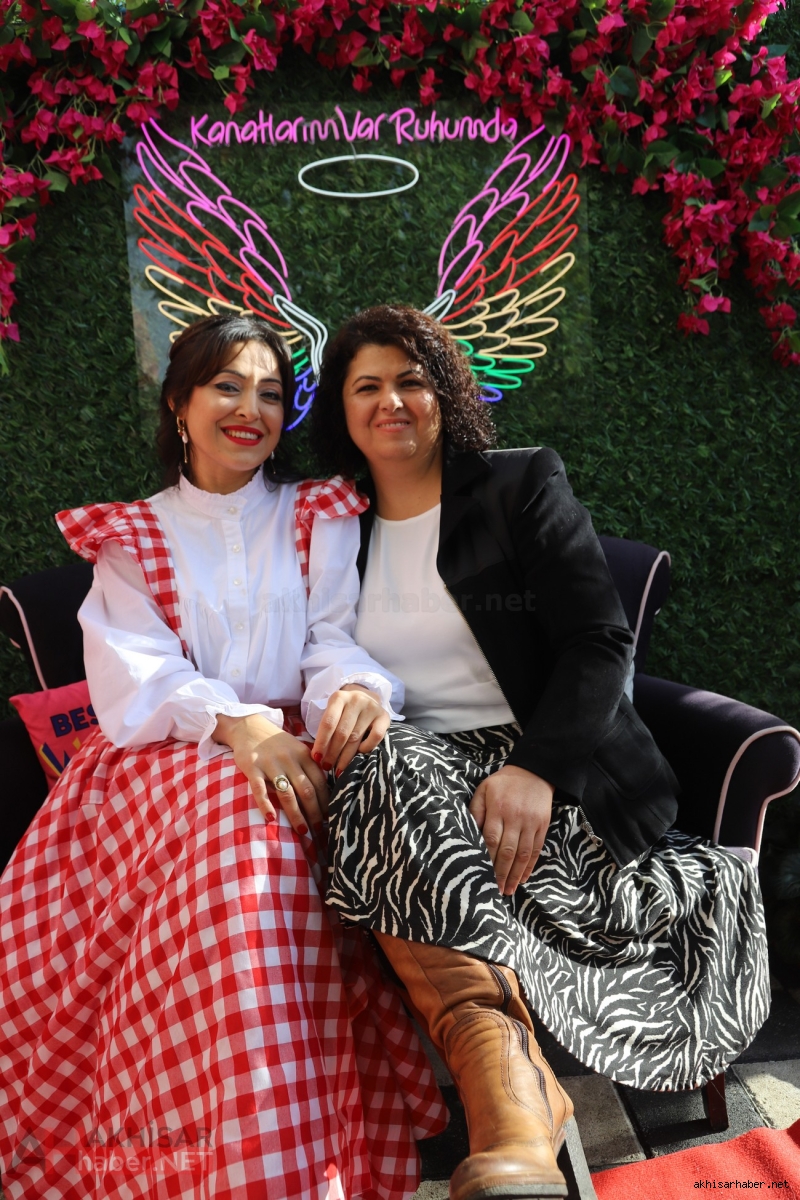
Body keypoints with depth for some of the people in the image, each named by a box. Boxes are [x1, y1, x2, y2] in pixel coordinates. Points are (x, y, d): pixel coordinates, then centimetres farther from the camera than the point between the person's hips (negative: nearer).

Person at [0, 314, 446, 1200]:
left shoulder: (320, 519, 17)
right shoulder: (130, 537, 15)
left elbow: (335, 640, 4)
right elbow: (135, 677, 0)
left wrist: (357, 689, -23)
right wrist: (236, 725, -22)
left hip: (291, 753, 1)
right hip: (162, 763, 0)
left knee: (257, 826, -36)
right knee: (233, 808, -36)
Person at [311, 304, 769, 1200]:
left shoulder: (523, 484, 4)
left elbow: (600, 642, -6)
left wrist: (537, 767, -22)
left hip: (545, 768, -3)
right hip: (411, 766, 3)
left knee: (412, 845, -34)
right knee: (385, 770, -33)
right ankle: (513, 1092, -41)